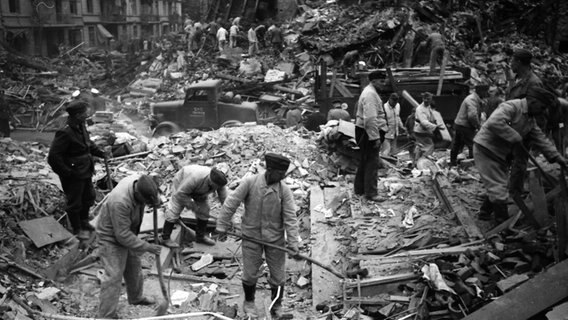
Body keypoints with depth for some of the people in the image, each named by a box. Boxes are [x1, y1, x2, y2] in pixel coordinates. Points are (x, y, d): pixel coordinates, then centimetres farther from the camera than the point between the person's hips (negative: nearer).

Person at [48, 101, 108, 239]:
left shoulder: (81, 127, 2)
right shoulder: (65, 133, -27)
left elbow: (89, 144, 20)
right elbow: (53, 157, -26)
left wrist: (101, 153, 8)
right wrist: (67, 172, -21)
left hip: (85, 172, 9)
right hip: (73, 176, -9)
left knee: (89, 197, 23)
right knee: (74, 203, 9)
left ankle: (84, 222, 45)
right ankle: (77, 229, 27)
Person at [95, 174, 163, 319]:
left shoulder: (140, 181, -20)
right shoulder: (120, 202, -41)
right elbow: (123, 235, -32)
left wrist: (155, 200, -14)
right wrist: (147, 247, -25)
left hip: (127, 231, 8)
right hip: (112, 238, -8)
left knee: (134, 267, 23)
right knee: (113, 277, -6)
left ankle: (136, 297, 45)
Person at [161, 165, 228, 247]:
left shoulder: (219, 182, -29)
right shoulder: (195, 178, -46)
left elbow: (224, 199, -18)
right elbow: (180, 193, -34)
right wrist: (192, 205, -30)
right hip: (181, 183, -5)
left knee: (204, 210, 0)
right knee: (174, 210, -11)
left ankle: (200, 236, 16)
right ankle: (165, 238, -3)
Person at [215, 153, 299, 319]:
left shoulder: (284, 190, -12)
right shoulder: (250, 182, -16)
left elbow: (290, 218, -12)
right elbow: (231, 204, -10)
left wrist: (293, 243, -16)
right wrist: (222, 226, -6)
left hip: (275, 238, 1)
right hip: (251, 236, -1)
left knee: (278, 275, 10)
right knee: (250, 274, 12)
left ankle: (276, 306, 36)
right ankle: (249, 302, 40)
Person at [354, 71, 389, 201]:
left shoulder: (370, 92, 16)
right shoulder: (370, 94, -18)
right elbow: (371, 118, -25)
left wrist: (378, 135, 20)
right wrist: (376, 137, -24)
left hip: (366, 133, 11)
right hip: (370, 133, -11)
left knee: (365, 161, 18)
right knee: (372, 163, -7)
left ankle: (359, 188, 29)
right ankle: (371, 193, -2)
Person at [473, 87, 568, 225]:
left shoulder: (531, 120, 9)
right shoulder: (511, 107, -22)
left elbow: (540, 138, 11)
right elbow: (494, 123, -38)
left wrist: (556, 157, 3)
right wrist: (515, 137, -31)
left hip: (499, 154, 10)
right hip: (486, 149, -10)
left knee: (498, 186, 19)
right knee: (499, 188, -6)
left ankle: (485, 212, 34)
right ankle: (503, 221, 4)